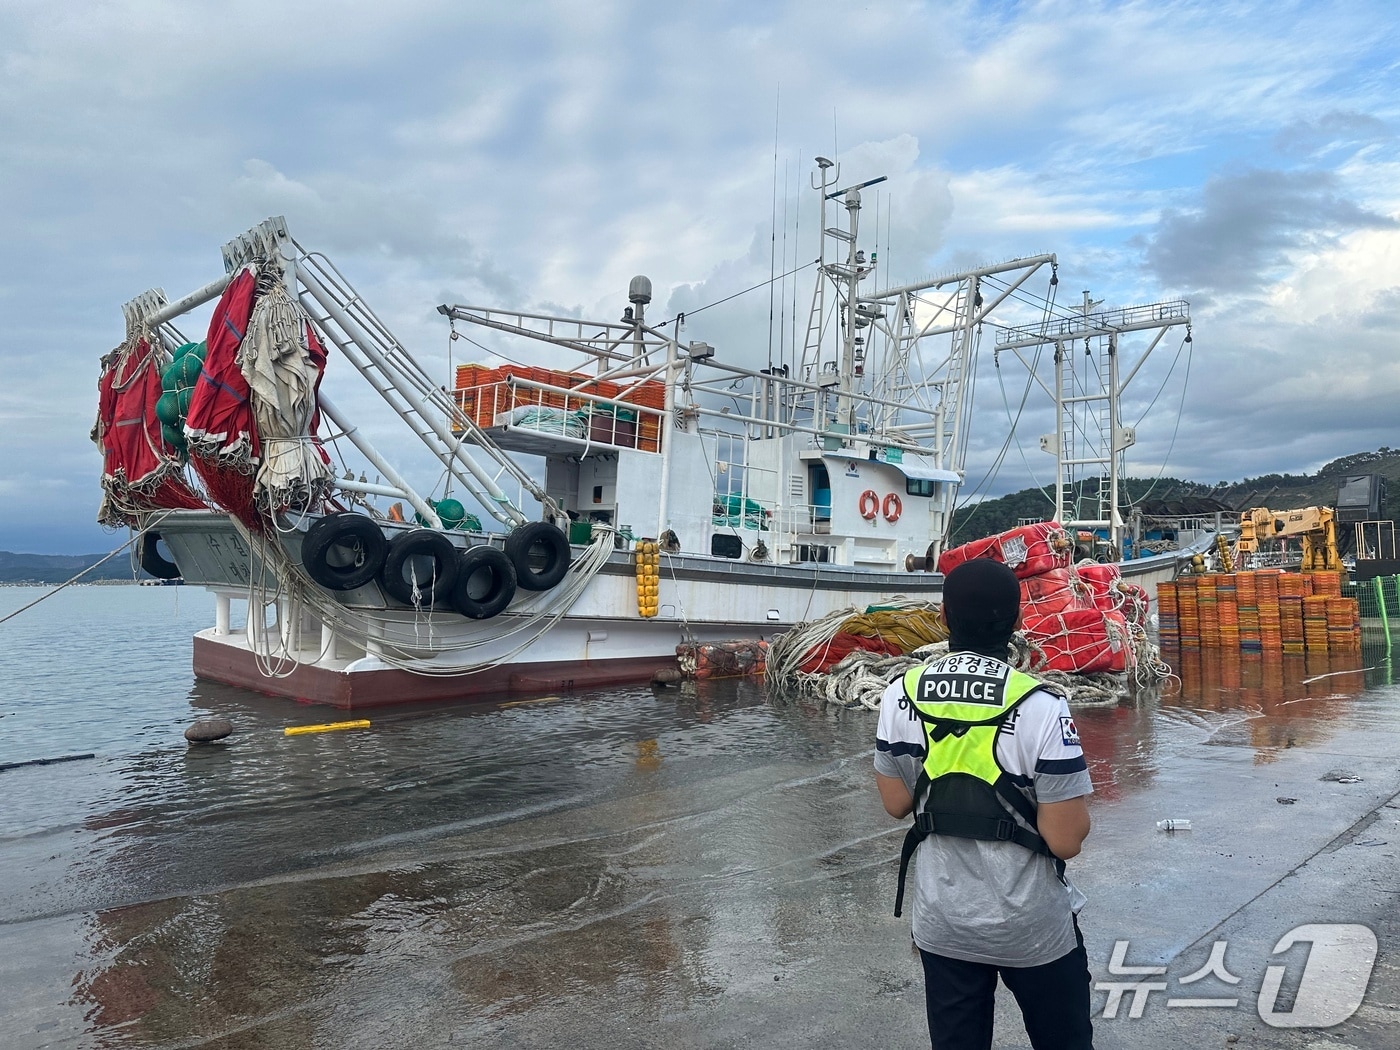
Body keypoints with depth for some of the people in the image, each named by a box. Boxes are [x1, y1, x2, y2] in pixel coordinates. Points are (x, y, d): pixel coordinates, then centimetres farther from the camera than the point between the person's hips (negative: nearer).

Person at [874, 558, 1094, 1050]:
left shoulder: (900, 696, -11)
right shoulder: (1041, 707, -23)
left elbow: (896, 803, 1)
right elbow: (1066, 841, -18)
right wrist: (1073, 795, 1)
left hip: (940, 923, 3)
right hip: (1032, 927, -3)